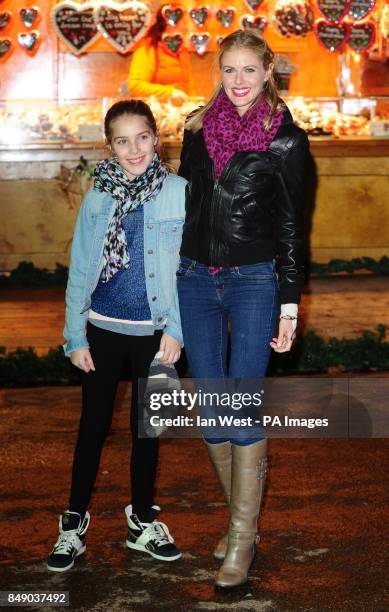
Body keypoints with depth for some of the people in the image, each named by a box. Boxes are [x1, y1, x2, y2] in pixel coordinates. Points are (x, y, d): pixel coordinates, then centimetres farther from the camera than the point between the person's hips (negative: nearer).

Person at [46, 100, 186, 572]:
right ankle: (74, 523, 21)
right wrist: (75, 336, -2)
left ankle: (142, 523, 27)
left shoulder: (178, 192, -6)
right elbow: (80, 270, 1)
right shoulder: (96, 199, -1)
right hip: (104, 330, 1)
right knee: (93, 427, 8)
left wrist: (176, 329, -9)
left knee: (146, 428, 12)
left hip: (154, 333, -1)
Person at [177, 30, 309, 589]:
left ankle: (243, 540, 2)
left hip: (254, 280, -4)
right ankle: (239, 517, 23)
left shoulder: (286, 140, -2)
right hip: (194, 279, 4)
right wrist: (171, 278, 14)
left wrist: (289, 304, -4)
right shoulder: (198, 128, 9)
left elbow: (291, 228, 0)